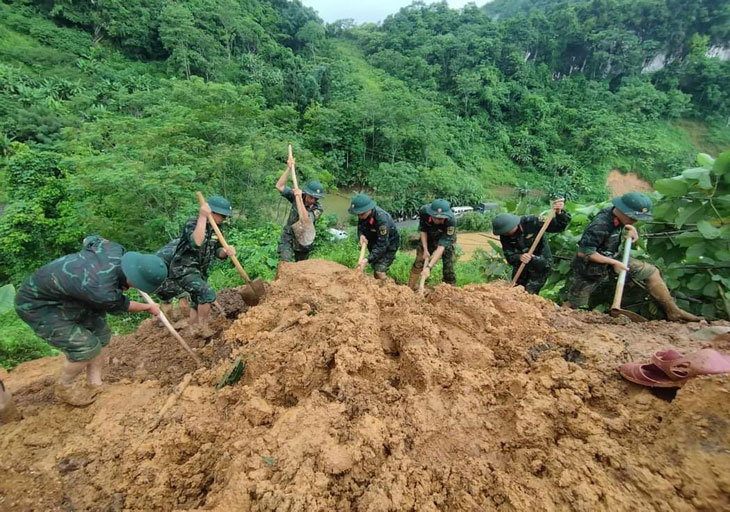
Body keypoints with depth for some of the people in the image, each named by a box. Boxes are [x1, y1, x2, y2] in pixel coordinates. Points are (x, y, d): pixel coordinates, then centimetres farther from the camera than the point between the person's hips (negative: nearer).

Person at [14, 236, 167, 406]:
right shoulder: (101, 291, -39)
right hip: (36, 305, -8)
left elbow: (90, 239, 2)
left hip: (64, 294, 9)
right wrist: (149, 307, 5)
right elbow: (120, 306, -15)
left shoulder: (115, 250, -22)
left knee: (101, 336, 8)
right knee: (86, 348, -11)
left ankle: (94, 386, 23)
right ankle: (62, 389, 17)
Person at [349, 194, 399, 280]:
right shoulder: (364, 214, -17)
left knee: (380, 271, -16)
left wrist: (367, 260, -42)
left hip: (388, 244, -7)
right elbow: (360, 227, 0)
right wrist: (361, 235, -25)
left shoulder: (382, 219, -37)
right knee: (375, 268, 17)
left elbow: (382, 245, -35)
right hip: (374, 241, 7)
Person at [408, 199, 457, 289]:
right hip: (428, 238, 2)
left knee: (448, 266, -7)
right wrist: (425, 249, -19)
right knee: (419, 261, 0)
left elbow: (442, 246, -40)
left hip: (446, 239, -2)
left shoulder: (451, 221, -41)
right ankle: (410, 288, 14)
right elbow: (422, 230, -14)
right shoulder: (424, 211, -33)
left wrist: (429, 267, -45)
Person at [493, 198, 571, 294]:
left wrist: (559, 213, -39)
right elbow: (509, 256, -17)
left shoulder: (532, 222, -25)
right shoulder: (505, 237, -14)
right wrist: (519, 257, -38)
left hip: (540, 265, -4)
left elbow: (558, 227, -20)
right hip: (521, 265, 5)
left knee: (529, 295, -7)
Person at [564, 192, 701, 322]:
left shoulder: (619, 216, -5)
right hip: (590, 271, -8)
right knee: (576, 308, 2)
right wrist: (614, 262, -23)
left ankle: (673, 312, 16)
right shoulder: (600, 225, -31)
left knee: (651, 272, 3)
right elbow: (583, 253, -31)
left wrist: (633, 230, -5)